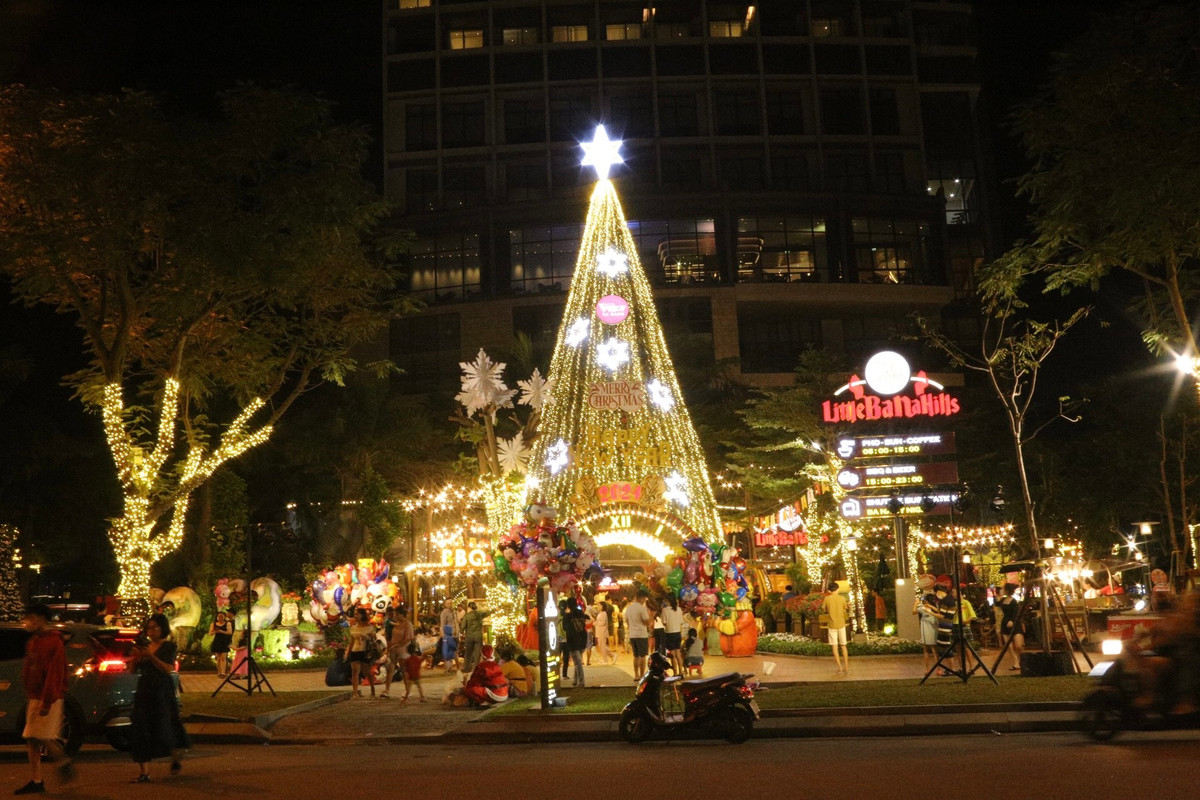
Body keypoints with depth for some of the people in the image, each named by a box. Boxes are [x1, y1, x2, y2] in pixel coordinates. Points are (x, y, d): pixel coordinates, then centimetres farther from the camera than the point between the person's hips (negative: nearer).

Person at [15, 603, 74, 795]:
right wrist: (29, 697, 17)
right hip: (34, 697, 9)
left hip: (48, 699, -9)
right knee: (31, 739, 6)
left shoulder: (53, 642, -13)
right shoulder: (33, 642, 16)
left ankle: (65, 762, 14)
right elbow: (28, 671, 20)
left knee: (41, 736, -8)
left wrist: (47, 701, -23)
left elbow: (54, 673, -19)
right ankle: (35, 781, 10)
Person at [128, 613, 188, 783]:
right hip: (144, 690, 5)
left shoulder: (169, 647, -2)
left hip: (163, 691, -4)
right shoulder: (143, 646, 11)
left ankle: (176, 759, 27)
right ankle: (144, 771, 0)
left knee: (164, 728, 0)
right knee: (140, 729, -3)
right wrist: (136, 658, -7)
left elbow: (168, 668, -15)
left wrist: (151, 656, -22)